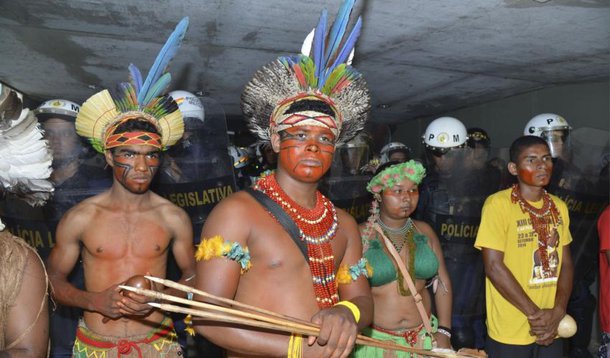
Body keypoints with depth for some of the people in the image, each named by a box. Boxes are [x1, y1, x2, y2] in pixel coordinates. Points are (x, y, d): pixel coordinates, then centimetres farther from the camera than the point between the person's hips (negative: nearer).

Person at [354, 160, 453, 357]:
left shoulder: (424, 231, 2)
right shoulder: (361, 235, -10)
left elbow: (442, 282, 6)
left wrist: (443, 332, 2)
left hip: (424, 335, 4)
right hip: (376, 338, -3)